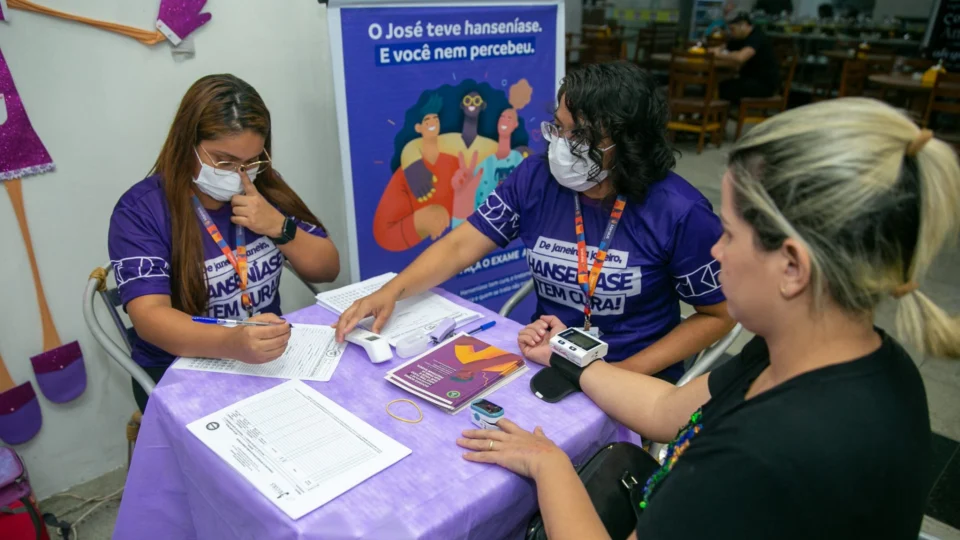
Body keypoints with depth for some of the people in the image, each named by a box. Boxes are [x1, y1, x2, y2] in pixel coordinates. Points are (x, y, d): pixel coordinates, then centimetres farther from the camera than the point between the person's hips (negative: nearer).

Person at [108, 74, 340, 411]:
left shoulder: (265, 188, 2)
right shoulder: (141, 210, -11)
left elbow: (328, 270, 2)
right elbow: (150, 316, -23)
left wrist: (279, 227, -16)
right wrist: (232, 343, -42)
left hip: (270, 355, 4)